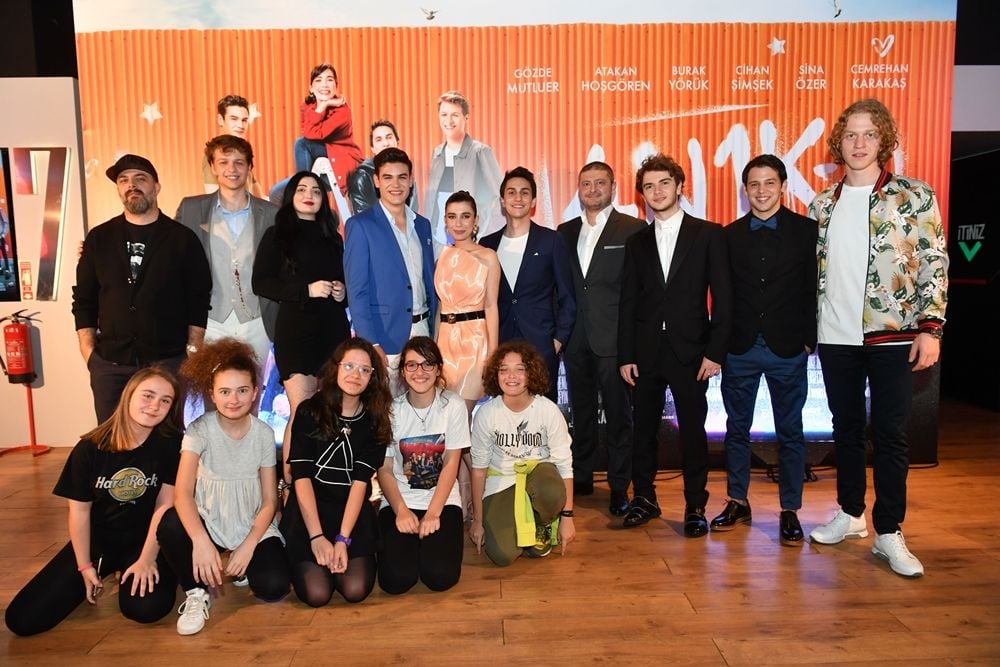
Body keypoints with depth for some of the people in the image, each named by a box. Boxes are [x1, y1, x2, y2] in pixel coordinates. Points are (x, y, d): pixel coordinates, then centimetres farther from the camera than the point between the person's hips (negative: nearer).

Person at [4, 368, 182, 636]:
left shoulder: (171, 445, -14)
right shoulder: (90, 449, -10)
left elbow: (165, 505, -13)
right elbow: (79, 510, -3)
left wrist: (146, 559, -15)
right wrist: (85, 566, -2)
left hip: (147, 539, -2)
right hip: (97, 539, 2)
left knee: (146, 608, -28)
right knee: (21, 619, -6)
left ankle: (143, 571, 7)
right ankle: (102, 574, 16)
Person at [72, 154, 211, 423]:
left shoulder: (182, 238, 2)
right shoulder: (99, 238, 8)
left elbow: (199, 300, 1)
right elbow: (84, 299, 11)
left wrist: (193, 351, -3)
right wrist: (88, 352, 4)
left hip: (168, 360, -2)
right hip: (109, 363, 2)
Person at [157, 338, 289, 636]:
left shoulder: (264, 434, -8)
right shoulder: (200, 430, -14)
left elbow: (270, 501, -4)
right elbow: (183, 492, -26)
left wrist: (248, 546, -16)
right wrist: (201, 541, -40)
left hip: (253, 525, 1)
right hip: (209, 522, -1)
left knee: (274, 587, -22)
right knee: (170, 525, -34)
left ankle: (244, 567, 15)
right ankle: (197, 592, -7)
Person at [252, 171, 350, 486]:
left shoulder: (332, 237, 18)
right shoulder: (277, 235, 6)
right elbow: (260, 283, -2)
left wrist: (342, 291, 3)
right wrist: (306, 290, -12)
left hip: (334, 330, 4)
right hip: (295, 330, -4)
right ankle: (290, 482, 2)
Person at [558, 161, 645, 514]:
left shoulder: (633, 229, -2)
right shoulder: (565, 232, 12)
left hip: (614, 338, -4)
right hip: (576, 338, 5)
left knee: (618, 415, 3)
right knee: (581, 412, 14)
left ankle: (619, 487, 15)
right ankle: (581, 478, 27)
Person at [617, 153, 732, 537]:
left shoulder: (708, 234, 2)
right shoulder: (636, 243, 11)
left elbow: (722, 296, -2)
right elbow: (627, 303, 8)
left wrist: (715, 351, -8)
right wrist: (625, 356, 1)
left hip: (690, 351, -2)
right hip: (645, 351, 3)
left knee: (693, 430, 4)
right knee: (643, 429, 8)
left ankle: (695, 506, 17)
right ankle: (644, 498, 22)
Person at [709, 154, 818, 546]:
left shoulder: (806, 230, 1)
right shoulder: (730, 235, 6)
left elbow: (813, 289, -1)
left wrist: (809, 339, -6)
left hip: (787, 350, -2)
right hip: (740, 349, 2)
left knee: (790, 432, 6)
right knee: (737, 428, 10)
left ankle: (790, 511, 18)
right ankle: (738, 503, 23)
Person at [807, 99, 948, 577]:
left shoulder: (914, 196, -2)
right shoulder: (822, 205, 8)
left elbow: (934, 266, -3)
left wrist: (930, 328, -11)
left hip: (892, 335, -3)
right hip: (836, 336, 3)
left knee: (889, 433, 2)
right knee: (846, 428, 13)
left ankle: (888, 533, 14)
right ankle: (850, 514, 28)